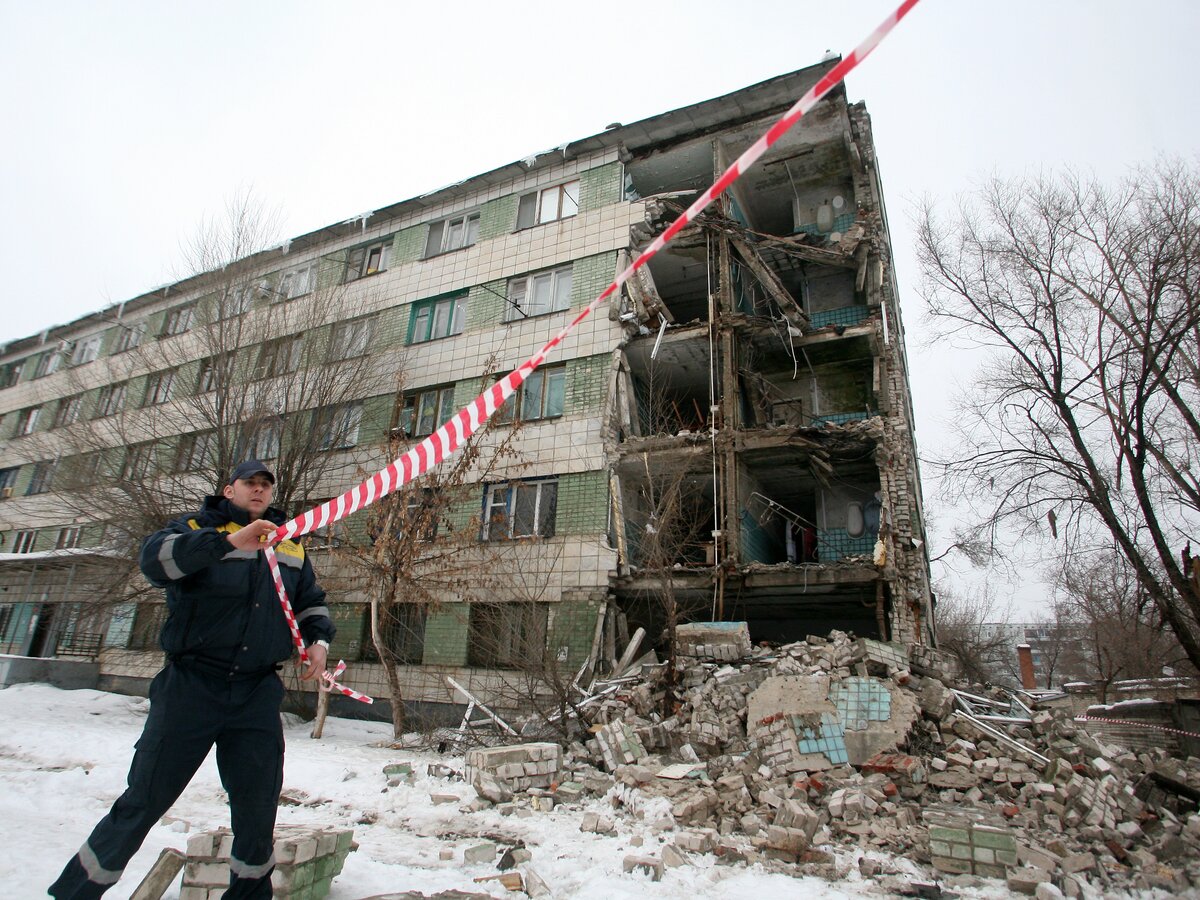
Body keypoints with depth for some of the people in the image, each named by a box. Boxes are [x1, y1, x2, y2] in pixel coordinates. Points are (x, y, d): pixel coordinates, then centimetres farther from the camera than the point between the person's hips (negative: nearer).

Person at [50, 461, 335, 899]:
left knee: (258, 807, 9)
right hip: (192, 686, -3)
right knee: (145, 801, 7)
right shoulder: (197, 527, 2)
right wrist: (227, 540, -32)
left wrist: (318, 638, 3)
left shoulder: (290, 544, 14)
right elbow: (155, 559, -19)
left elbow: (311, 600, 22)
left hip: (258, 695, 4)